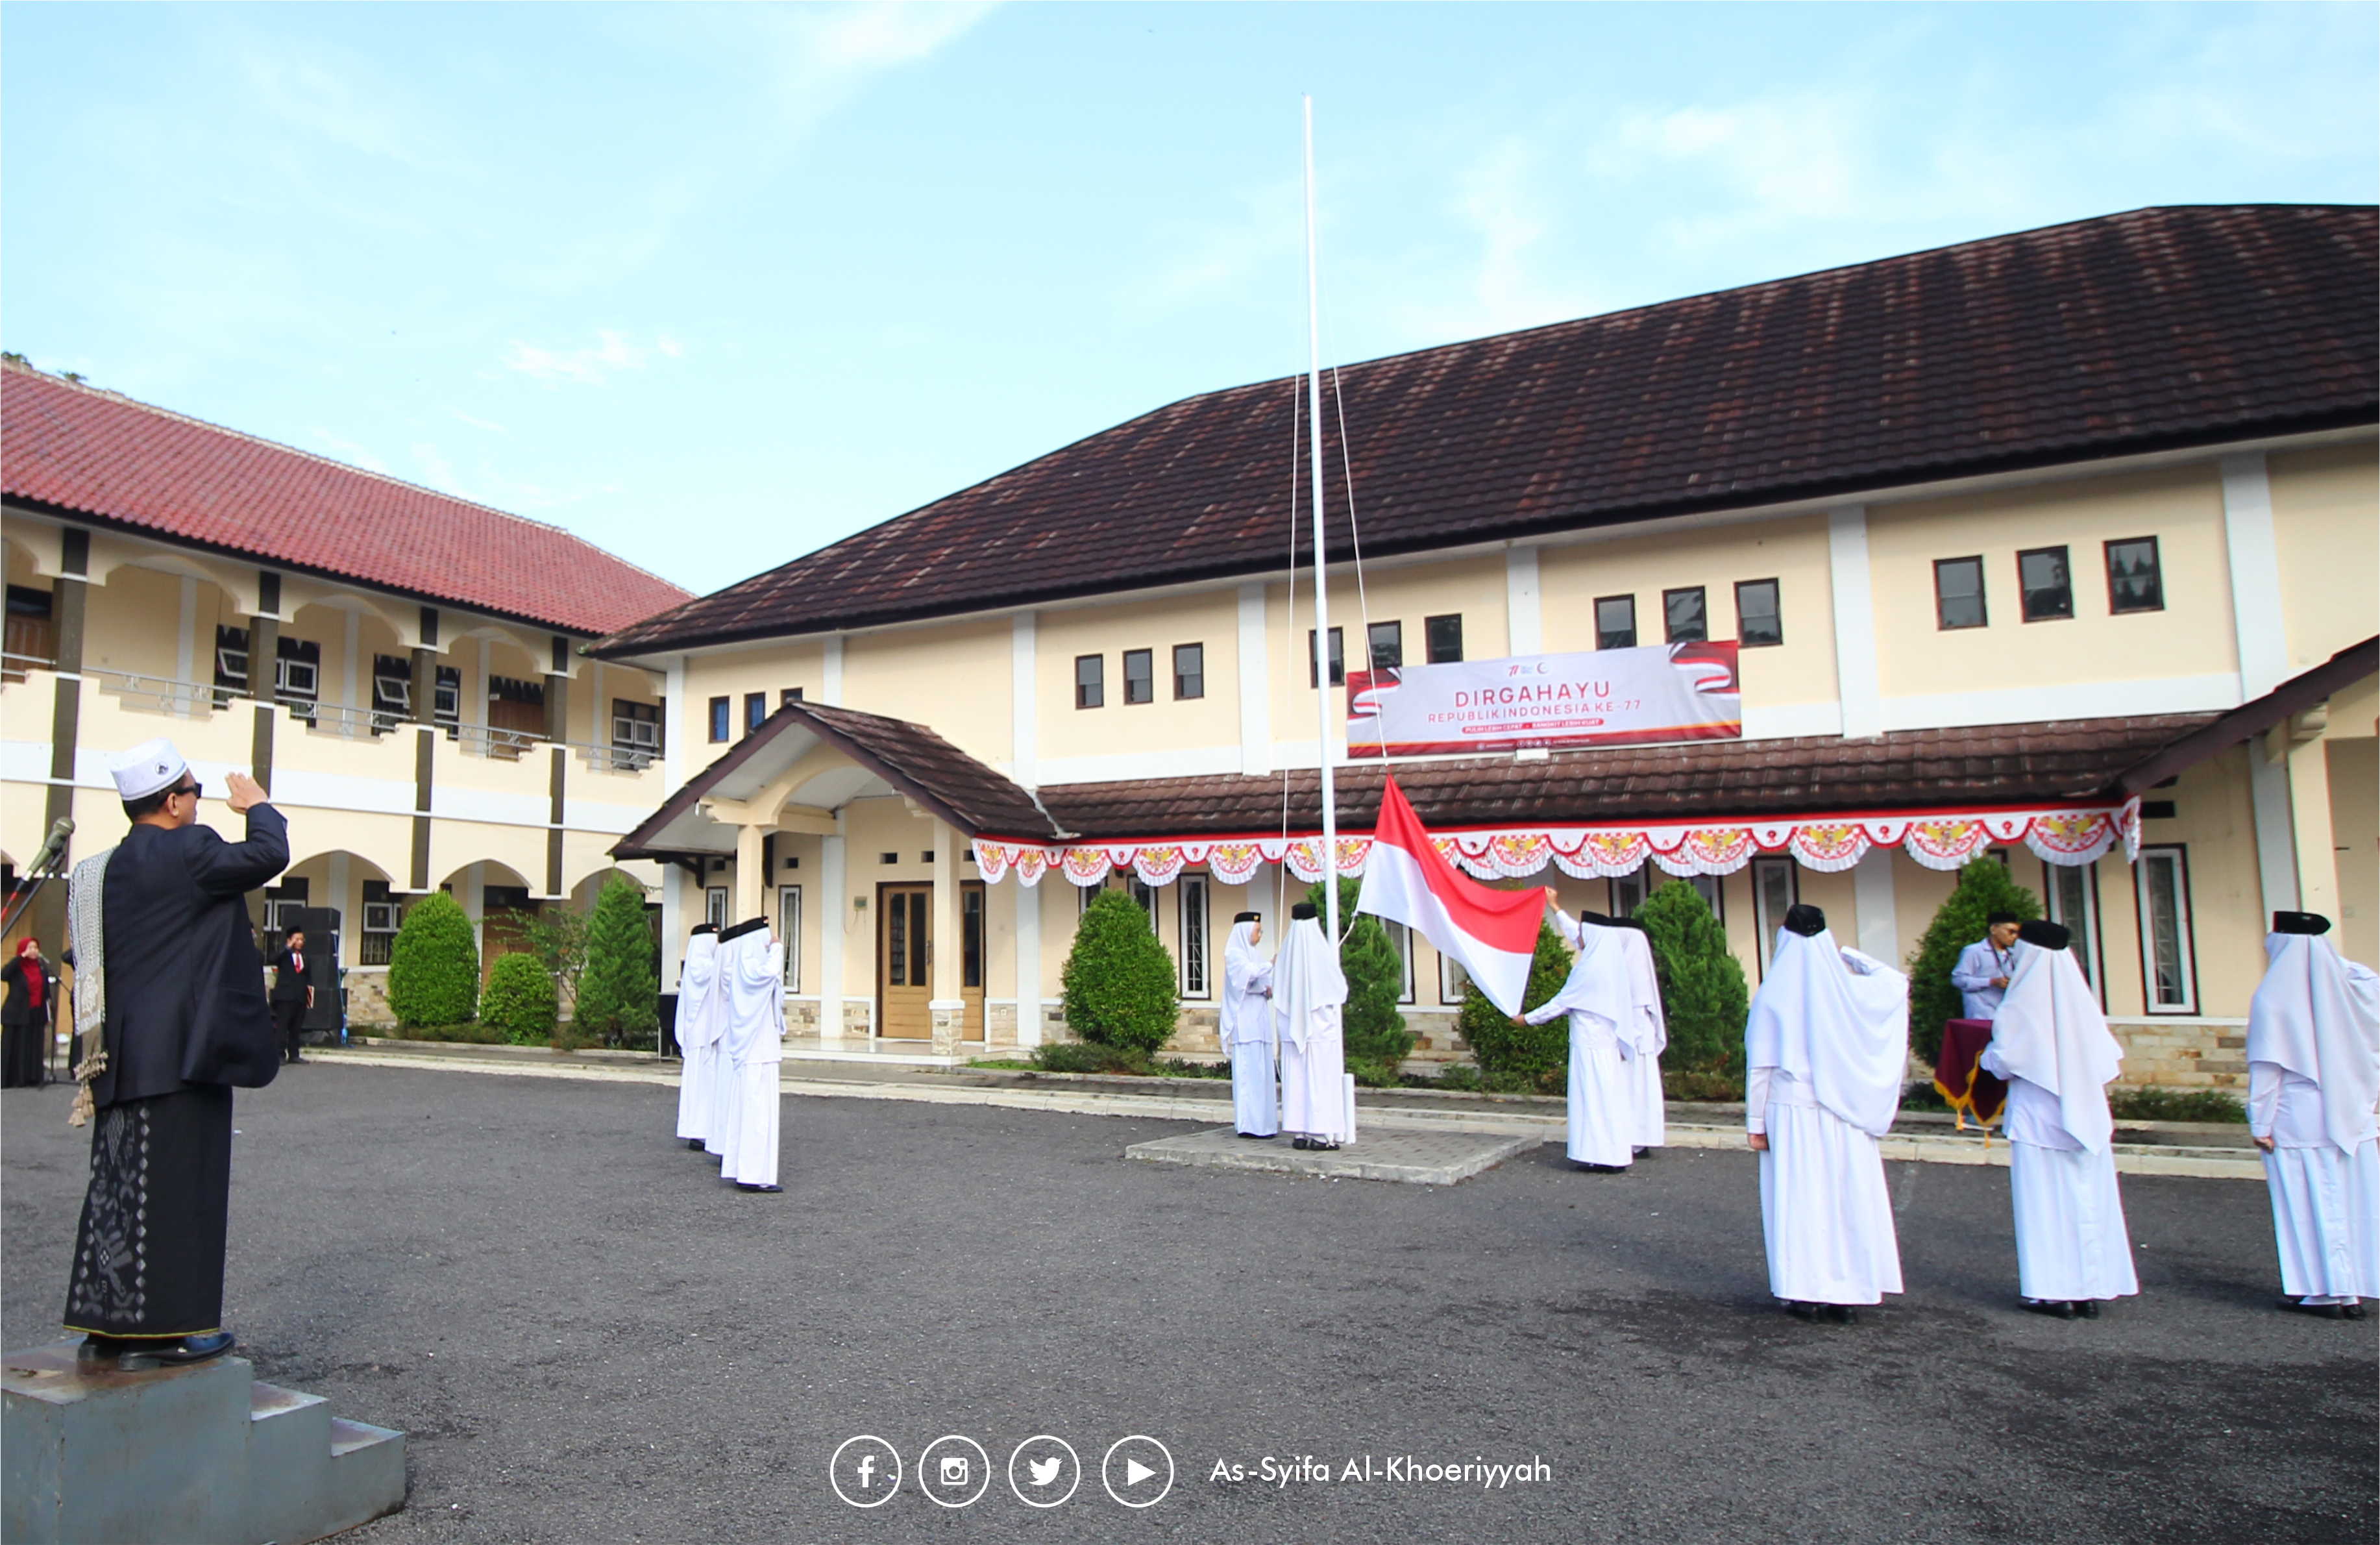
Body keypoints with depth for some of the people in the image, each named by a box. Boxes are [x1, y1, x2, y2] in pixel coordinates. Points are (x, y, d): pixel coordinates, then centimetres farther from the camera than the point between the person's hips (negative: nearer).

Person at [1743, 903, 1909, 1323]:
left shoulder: (1773, 996, -8)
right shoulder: (1850, 991, -3)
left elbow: (1759, 1064, -7)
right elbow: (1898, 981, 17)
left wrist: (1755, 1121, -1)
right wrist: (1848, 954, 17)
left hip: (1791, 1113, -2)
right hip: (1846, 1115, 2)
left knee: (1798, 1199, 5)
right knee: (1850, 1197, 10)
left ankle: (1805, 1293, 8)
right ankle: (1849, 1294, 14)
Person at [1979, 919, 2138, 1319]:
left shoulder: (2020, 1006, -13)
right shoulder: (2083, 1000, 1)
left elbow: (2002, 1063, -12)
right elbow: (2107, 1056, 5)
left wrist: (1988, 1054, 9)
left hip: (2038, 1117, -5)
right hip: (2086, 1116, 5)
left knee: (2046, 1203, 2)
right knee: (2088, 1200, 10)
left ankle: (2056, 1292, 4)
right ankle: (2091, 1290, 14)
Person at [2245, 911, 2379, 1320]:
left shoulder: (2272, 996, -12)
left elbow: (2266, 1066, -11)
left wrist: (2260, 1122, -7)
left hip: (2298, 1121, -4)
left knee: (2309, 1204, 2)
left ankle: (2323, 1290, 5)